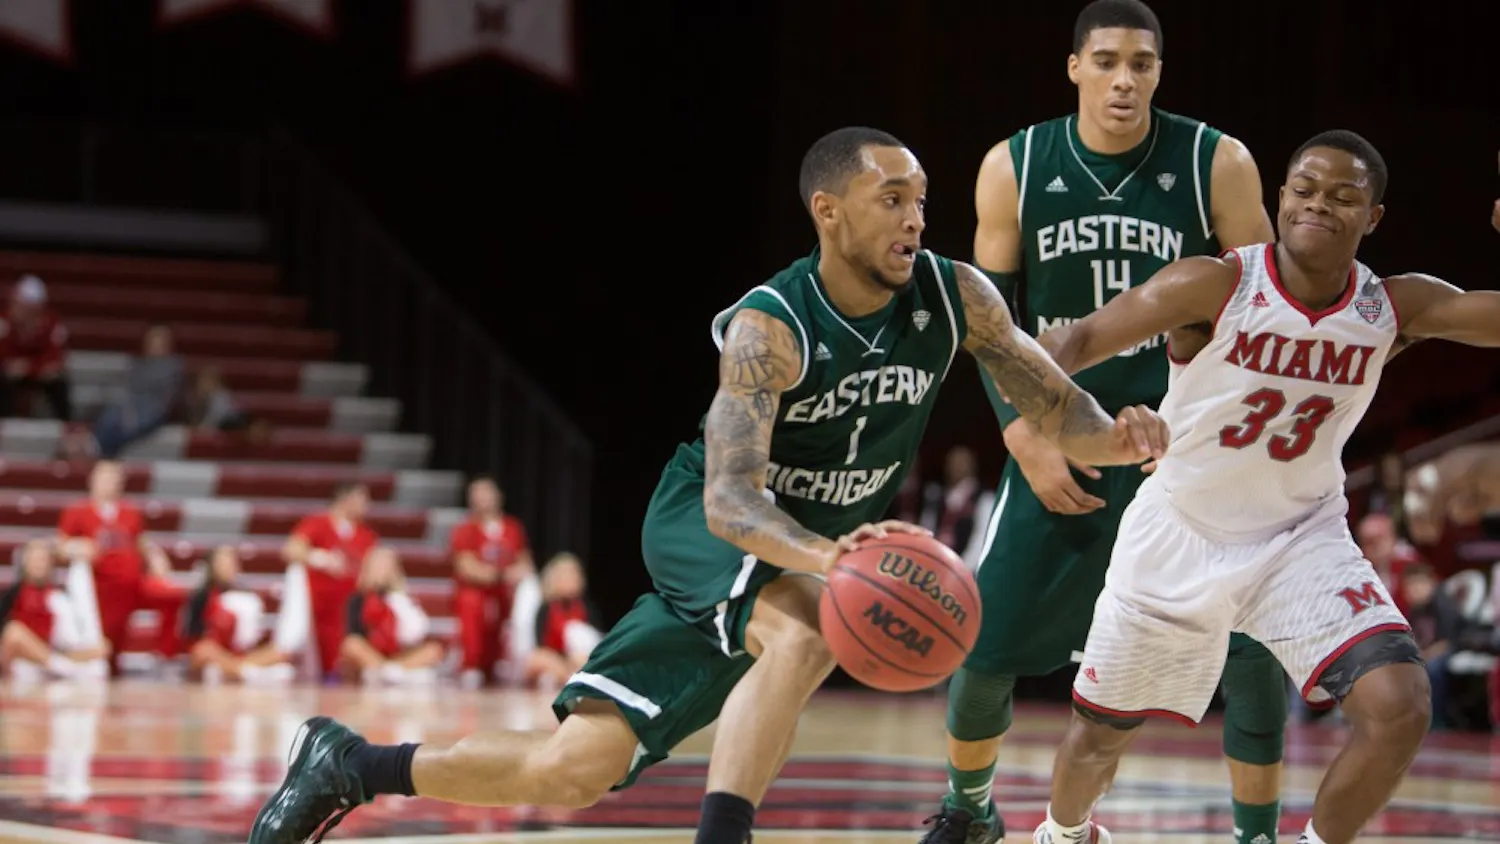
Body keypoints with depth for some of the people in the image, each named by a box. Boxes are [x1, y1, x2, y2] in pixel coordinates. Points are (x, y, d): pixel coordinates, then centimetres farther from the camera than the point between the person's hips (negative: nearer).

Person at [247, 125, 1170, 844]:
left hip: (815, 547, 5)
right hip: (707, 525, -5)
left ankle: (348, 765, 10)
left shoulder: (956, 298, -13)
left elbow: (1058, 407, -6)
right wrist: (826, 557, -57)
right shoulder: (768, 327, -28)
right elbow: (730, 497, -37)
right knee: (807, 631, -39)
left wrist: (1115, 437, -31)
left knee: (579, 768, -3)